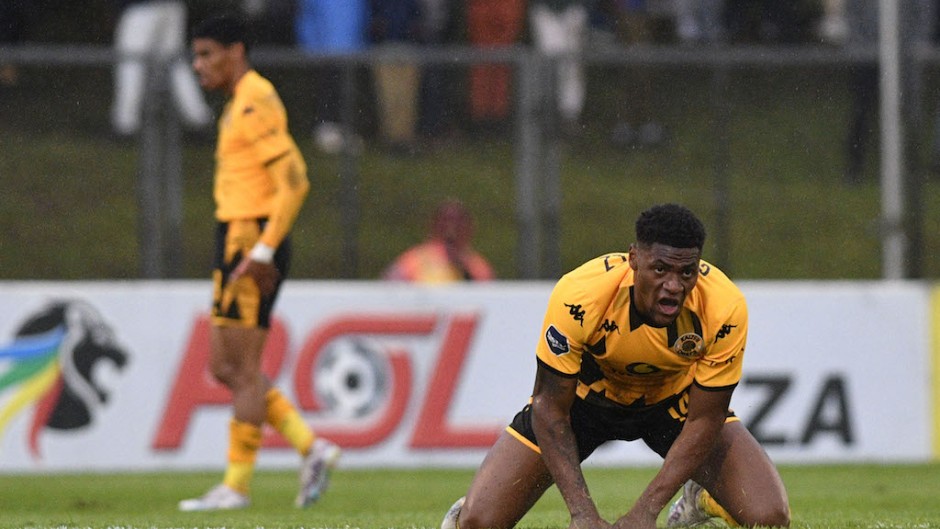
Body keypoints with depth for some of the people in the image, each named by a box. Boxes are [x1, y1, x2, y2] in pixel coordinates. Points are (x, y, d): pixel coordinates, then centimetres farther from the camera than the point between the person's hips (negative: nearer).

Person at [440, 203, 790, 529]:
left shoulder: (725, 309, -32)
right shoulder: (578, 296, -36)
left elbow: (704, 421, -22)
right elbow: (550, 409, -26)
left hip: (675, 400, 1)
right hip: (585, 392, -1)